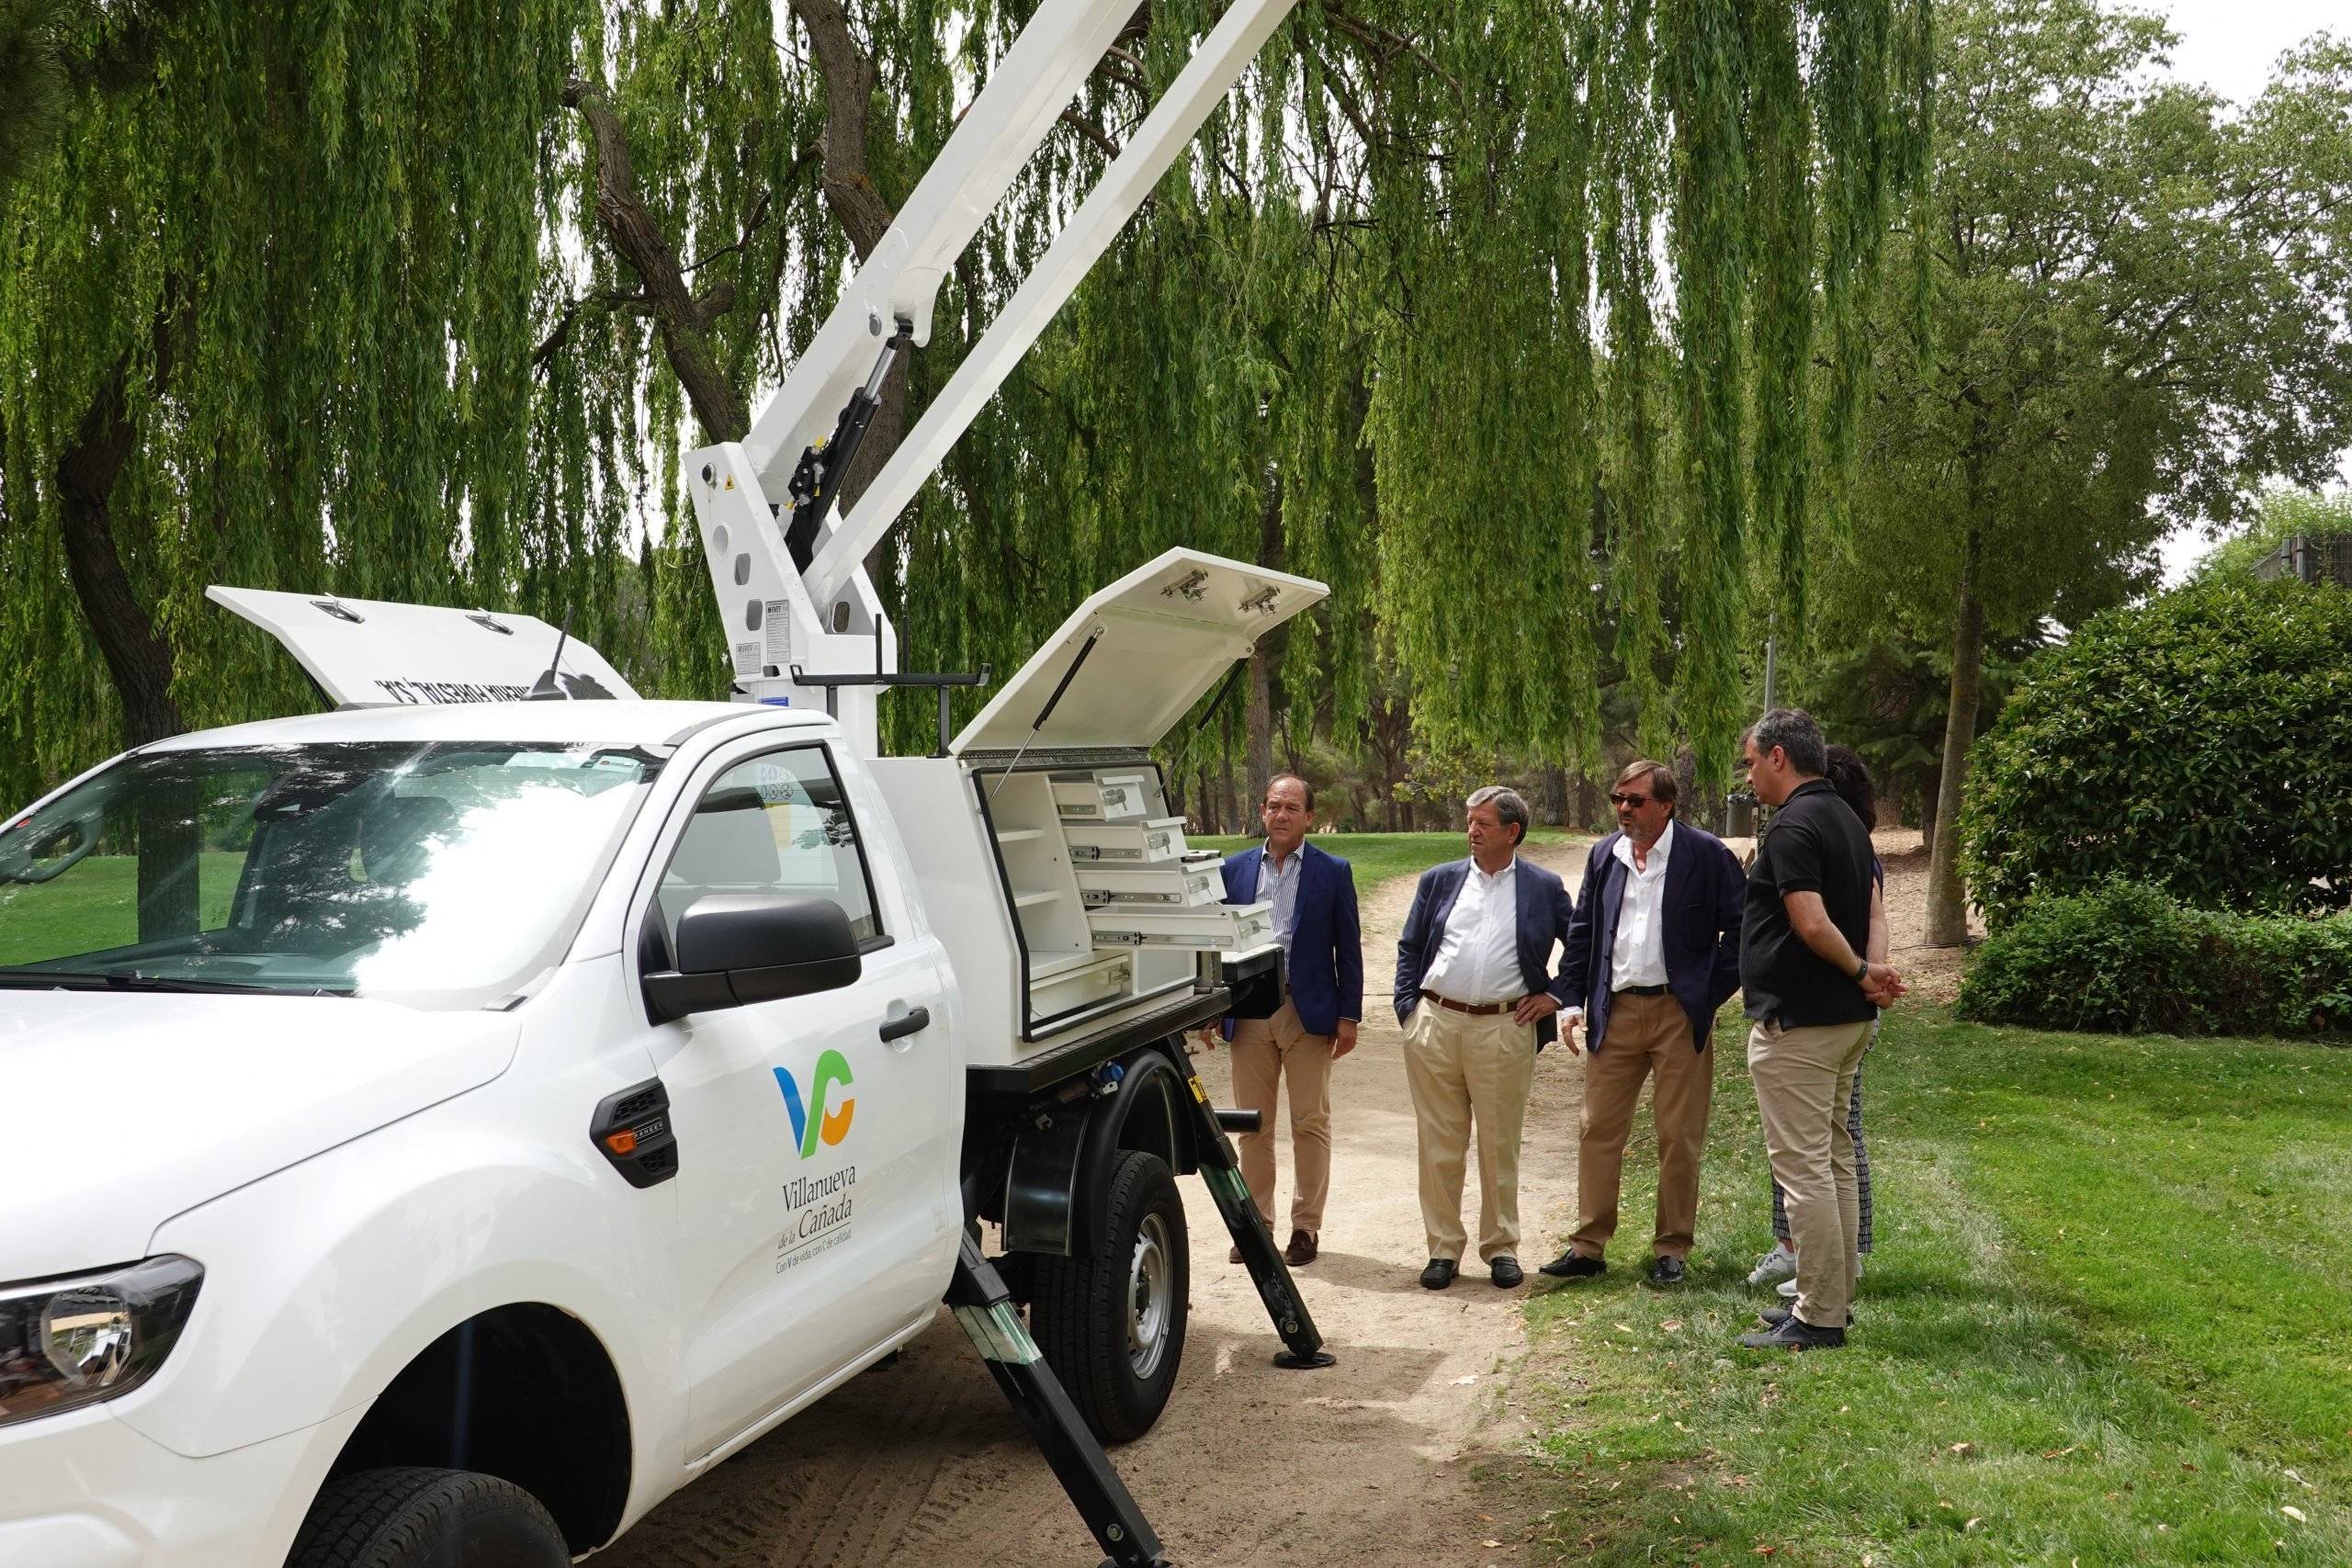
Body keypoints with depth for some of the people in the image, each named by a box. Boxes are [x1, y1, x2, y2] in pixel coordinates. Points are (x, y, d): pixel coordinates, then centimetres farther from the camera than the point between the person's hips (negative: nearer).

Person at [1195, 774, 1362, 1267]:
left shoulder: (1332, 872, 0)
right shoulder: (1235, 869, 7)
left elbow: (1348, 948, 0)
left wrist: (1348, 1016, -5)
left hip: (1309, 1014, -2)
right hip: (1249, 1013, 3)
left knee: (1310, 1124, 4)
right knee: (1253, 1125, 9)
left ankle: (1306, 1226, 15)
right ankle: (1256, 1222, 20)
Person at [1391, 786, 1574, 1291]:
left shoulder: (1543, 888, 5)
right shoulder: (1439, 880, 10)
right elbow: (1409, 947, 15)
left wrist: (1556, 994, 4)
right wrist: (1408, 1006, 5)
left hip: (1504, 1030, -2)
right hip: (1434, 1023, 2)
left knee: (1500, 1146, 4)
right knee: (1439, 1144, 5)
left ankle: (1501, 1248, 17)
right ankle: (1443, 1248, 14)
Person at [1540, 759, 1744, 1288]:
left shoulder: (1707, 854, -4)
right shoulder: (1604, 855, 9)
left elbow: (1740, 927, -2)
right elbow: (1581, 932, 14)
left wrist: (1710, 994, -6)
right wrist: (1573, 1002, 7)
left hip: (1680, 1013, -4)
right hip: (1615, 1011, 4)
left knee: (1679, 1137, 3)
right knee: (1597, 1130, 4)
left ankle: (1672, 1250, 15)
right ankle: (1589, 1245, 12)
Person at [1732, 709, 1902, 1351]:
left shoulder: (1791, 826, -17)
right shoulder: (1847, 819, 14)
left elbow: (1813, 924, -25)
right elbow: (1870, 913, 13)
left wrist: (1861, 973, -10)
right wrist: (1868, 974, -2)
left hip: (1796, 1022, -10)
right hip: (1847, 1018, 10)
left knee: (1803, 1166, -5)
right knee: (1833, 1160, 15)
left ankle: (1816, 1318, -1)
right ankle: (1830, 1300, 24)